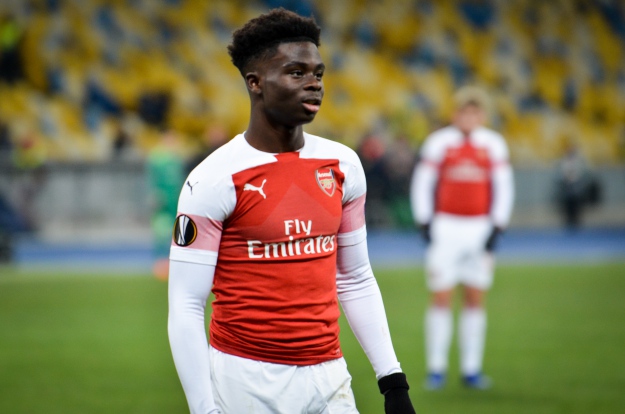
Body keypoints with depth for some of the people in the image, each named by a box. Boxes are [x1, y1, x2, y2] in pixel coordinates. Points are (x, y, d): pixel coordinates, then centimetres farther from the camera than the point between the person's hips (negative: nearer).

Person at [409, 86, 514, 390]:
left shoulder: (494, 145, 5)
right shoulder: (438, 142, -1)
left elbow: (503, 188, 7)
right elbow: (422, 184, 2)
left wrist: (496, 228, 0)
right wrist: (425, 224, -5)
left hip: (480, 228, 3)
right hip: (445, 227, -2)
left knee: (476, 299, 5)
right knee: (441, 298, -4)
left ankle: (471, 369, 11)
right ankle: (436, 370, 2)